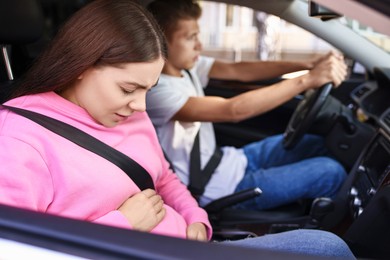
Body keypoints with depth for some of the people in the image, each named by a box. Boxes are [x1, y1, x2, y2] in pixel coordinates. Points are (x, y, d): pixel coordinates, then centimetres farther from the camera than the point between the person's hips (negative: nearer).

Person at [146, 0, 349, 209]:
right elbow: (234, 110, -36)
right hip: (218, 188, -9)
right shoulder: (155, 91, -27)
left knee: (315, 144, 14)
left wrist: (308, 65, -13)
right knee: (330, 173, -9)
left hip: (224, 161, 9)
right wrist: (307, 80, -35)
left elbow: (237, 70, -4)